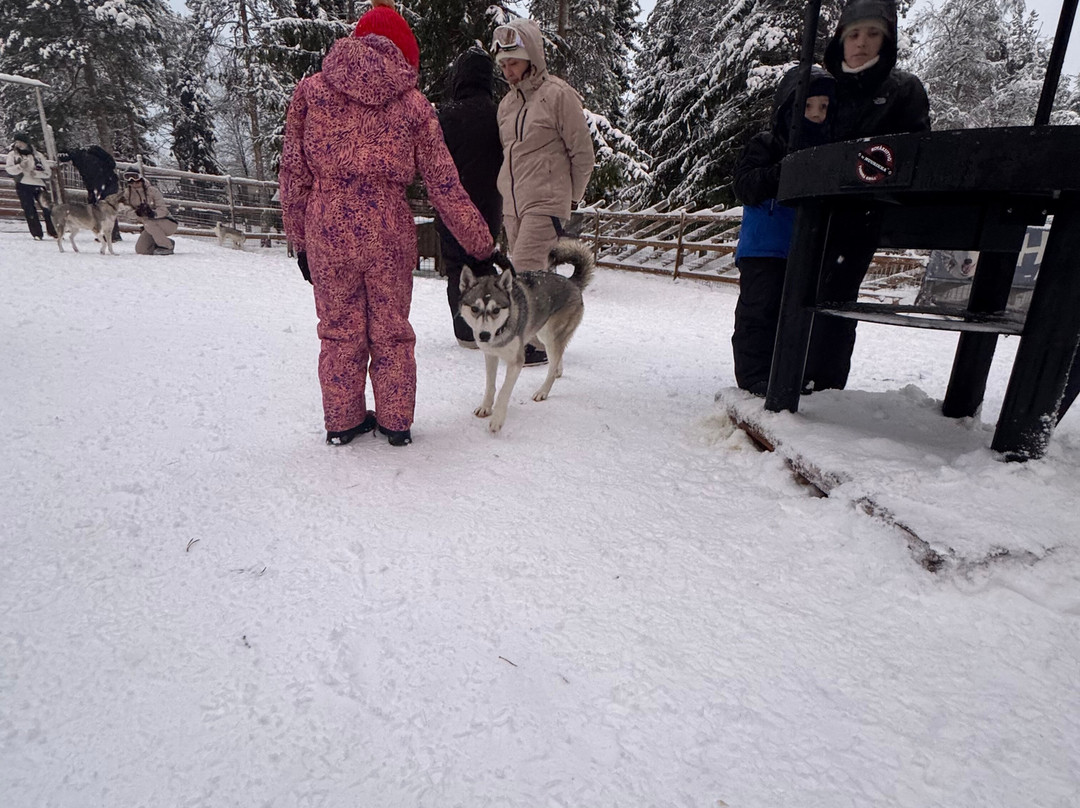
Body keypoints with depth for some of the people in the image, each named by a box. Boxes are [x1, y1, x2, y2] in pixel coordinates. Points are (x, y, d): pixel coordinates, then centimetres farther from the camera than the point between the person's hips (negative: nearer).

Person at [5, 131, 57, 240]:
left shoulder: (37, 155, 10)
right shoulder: (12, 155, 10)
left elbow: (48, 172, 6)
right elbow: (9, 169, -3)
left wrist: (36, 173, -11)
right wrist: (20, 167, -20)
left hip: (38, 184, 0)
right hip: (23, 185, 0)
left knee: (47, 207, -9)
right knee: (30, 211, -2)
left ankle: (53, 231, 0)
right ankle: (36, 233, 2)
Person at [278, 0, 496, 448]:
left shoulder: (311, 91, 5)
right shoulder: (412, 103, 2)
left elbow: (294, 173, 5)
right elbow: (445, 187, 0)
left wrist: (299, 240, 14)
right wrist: (482, 246, 5)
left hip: (327, 230, 1)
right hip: (388, 233, 0)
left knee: (339, 330, 13)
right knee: (390, 331, 13)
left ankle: (343, 422, 25)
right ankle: (396, 423, 23)